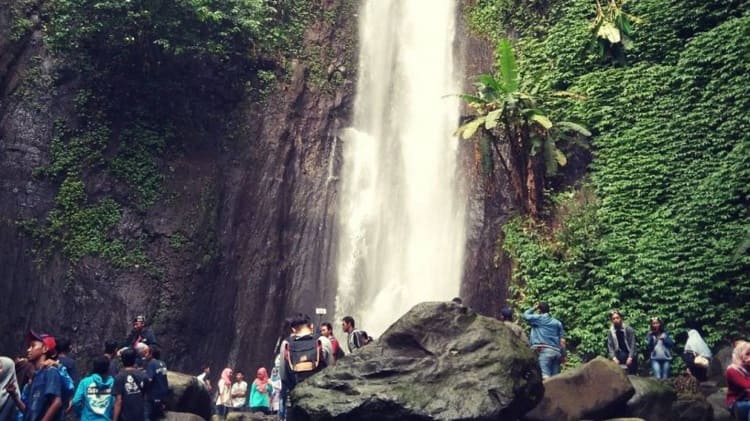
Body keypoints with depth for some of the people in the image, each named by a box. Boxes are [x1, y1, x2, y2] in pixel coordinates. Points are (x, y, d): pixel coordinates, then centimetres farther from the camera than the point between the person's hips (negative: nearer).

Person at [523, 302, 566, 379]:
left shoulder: (538, 318, 4)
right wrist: (562, 355, 14)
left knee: (546, 376, -16)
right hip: (556, 351, 6)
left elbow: (525, 315, 12)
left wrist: (535, 307, 21)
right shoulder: (557, 322, 18)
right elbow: (562, 340, 12)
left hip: (545, 350, -6)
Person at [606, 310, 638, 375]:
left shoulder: (629, 329, -8)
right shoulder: (610, 332, -1)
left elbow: (633, 345, -10)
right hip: (620, 357, 1)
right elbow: (610, 346, -2)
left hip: (631, 356, -1)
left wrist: (630, 357, -18)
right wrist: (614, 358, -17)